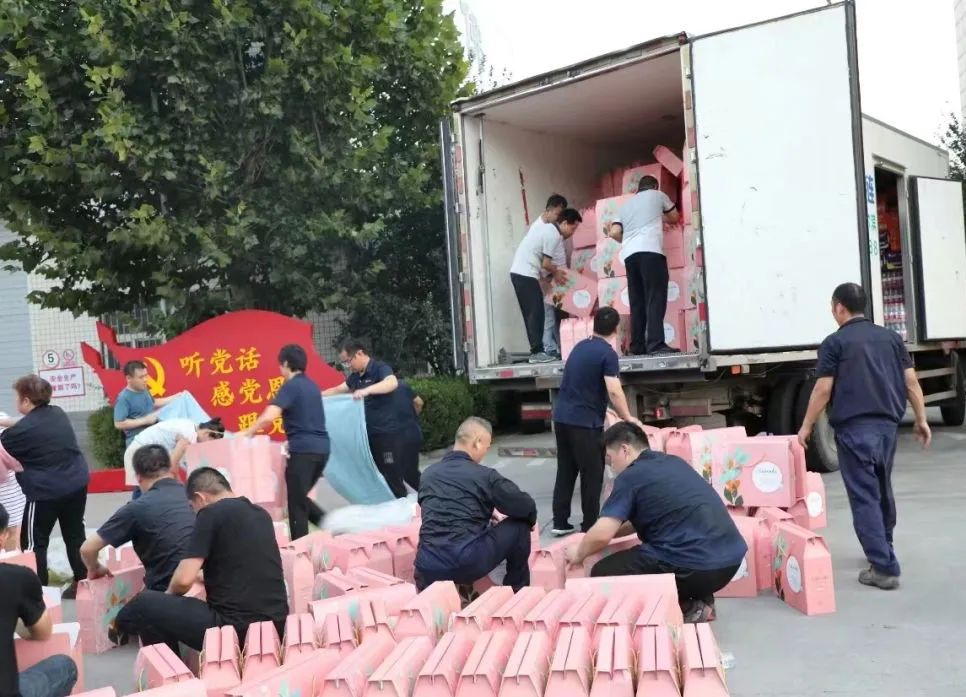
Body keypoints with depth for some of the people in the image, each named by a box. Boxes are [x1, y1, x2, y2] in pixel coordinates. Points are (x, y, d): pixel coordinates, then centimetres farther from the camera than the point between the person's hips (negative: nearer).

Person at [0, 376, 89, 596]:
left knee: (33, 543, 8)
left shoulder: (22, 431, -17)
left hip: (46, 492, -7)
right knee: (75, 535, 16)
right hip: (77, 484, 7)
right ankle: (82, 583, 22)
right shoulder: (57, 413, 4)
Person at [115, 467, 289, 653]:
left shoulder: (211, 513, -5)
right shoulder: (261, 515, 16)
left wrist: (169, 594, 12)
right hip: (276, 625, 8)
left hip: (235, 628, -8)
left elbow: (184, 579, -10)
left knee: (143, 605, 7)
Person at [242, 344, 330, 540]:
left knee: (296, 503, 2)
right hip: (322, 447, 8)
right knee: (301, 496, 21)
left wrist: (248, 433, -6)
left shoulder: (290, 386, -9)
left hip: (304, 449, -8)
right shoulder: (312, 385, 15)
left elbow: (268, 417, -20)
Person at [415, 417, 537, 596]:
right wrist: (529, 521, 30)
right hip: (467, 562, -5)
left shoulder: (428, 474, 16)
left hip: (428, 569, 5)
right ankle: (517, 594, 25)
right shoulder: (485, 475, 0)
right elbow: (527, 508, 6)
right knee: (519, 527, 14)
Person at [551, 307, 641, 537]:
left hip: (562, 417, 7)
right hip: (585, 421, -7)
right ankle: (589, 526, 8)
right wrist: (628, 419, -6)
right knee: (592, 474, 3)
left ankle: (560, 522, 15)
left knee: (565, 471, 13)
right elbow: (614, 392, -19)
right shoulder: (607, 353, -10)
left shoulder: (580, 346, 14)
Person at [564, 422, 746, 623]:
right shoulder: (674, 462, 18)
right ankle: (699, 600, 17)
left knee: (602, 574, 6)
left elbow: (602, 535, -11)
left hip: (697, 567, -9)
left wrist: (579, 553, 9)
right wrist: (614, 531, 29)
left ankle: (685, 607, 3)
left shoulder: (630, 477, -6)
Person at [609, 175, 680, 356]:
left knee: (637, 302, 5)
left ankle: (637, 346, 1)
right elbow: (675, 218, 32)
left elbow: (614, 232, 13)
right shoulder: (658, 195, 19)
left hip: (629, 254, 5)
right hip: (650, 251, -5)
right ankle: (655, 344, -21)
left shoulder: (625, 205, 27)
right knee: (656, 298, -11)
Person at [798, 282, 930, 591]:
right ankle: (884, 549, 38)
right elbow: (911, 381, 9)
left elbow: (823, 389, -8)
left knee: (864, 497, -3)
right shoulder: (891, 337, 11)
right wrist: (921, 419, 16)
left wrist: (807, 426, 1)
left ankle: (884, 568, -7)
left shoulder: (834, 343, -4)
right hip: (888, 424, 6)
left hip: (854, 427, -6)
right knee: (883, 489, 22)